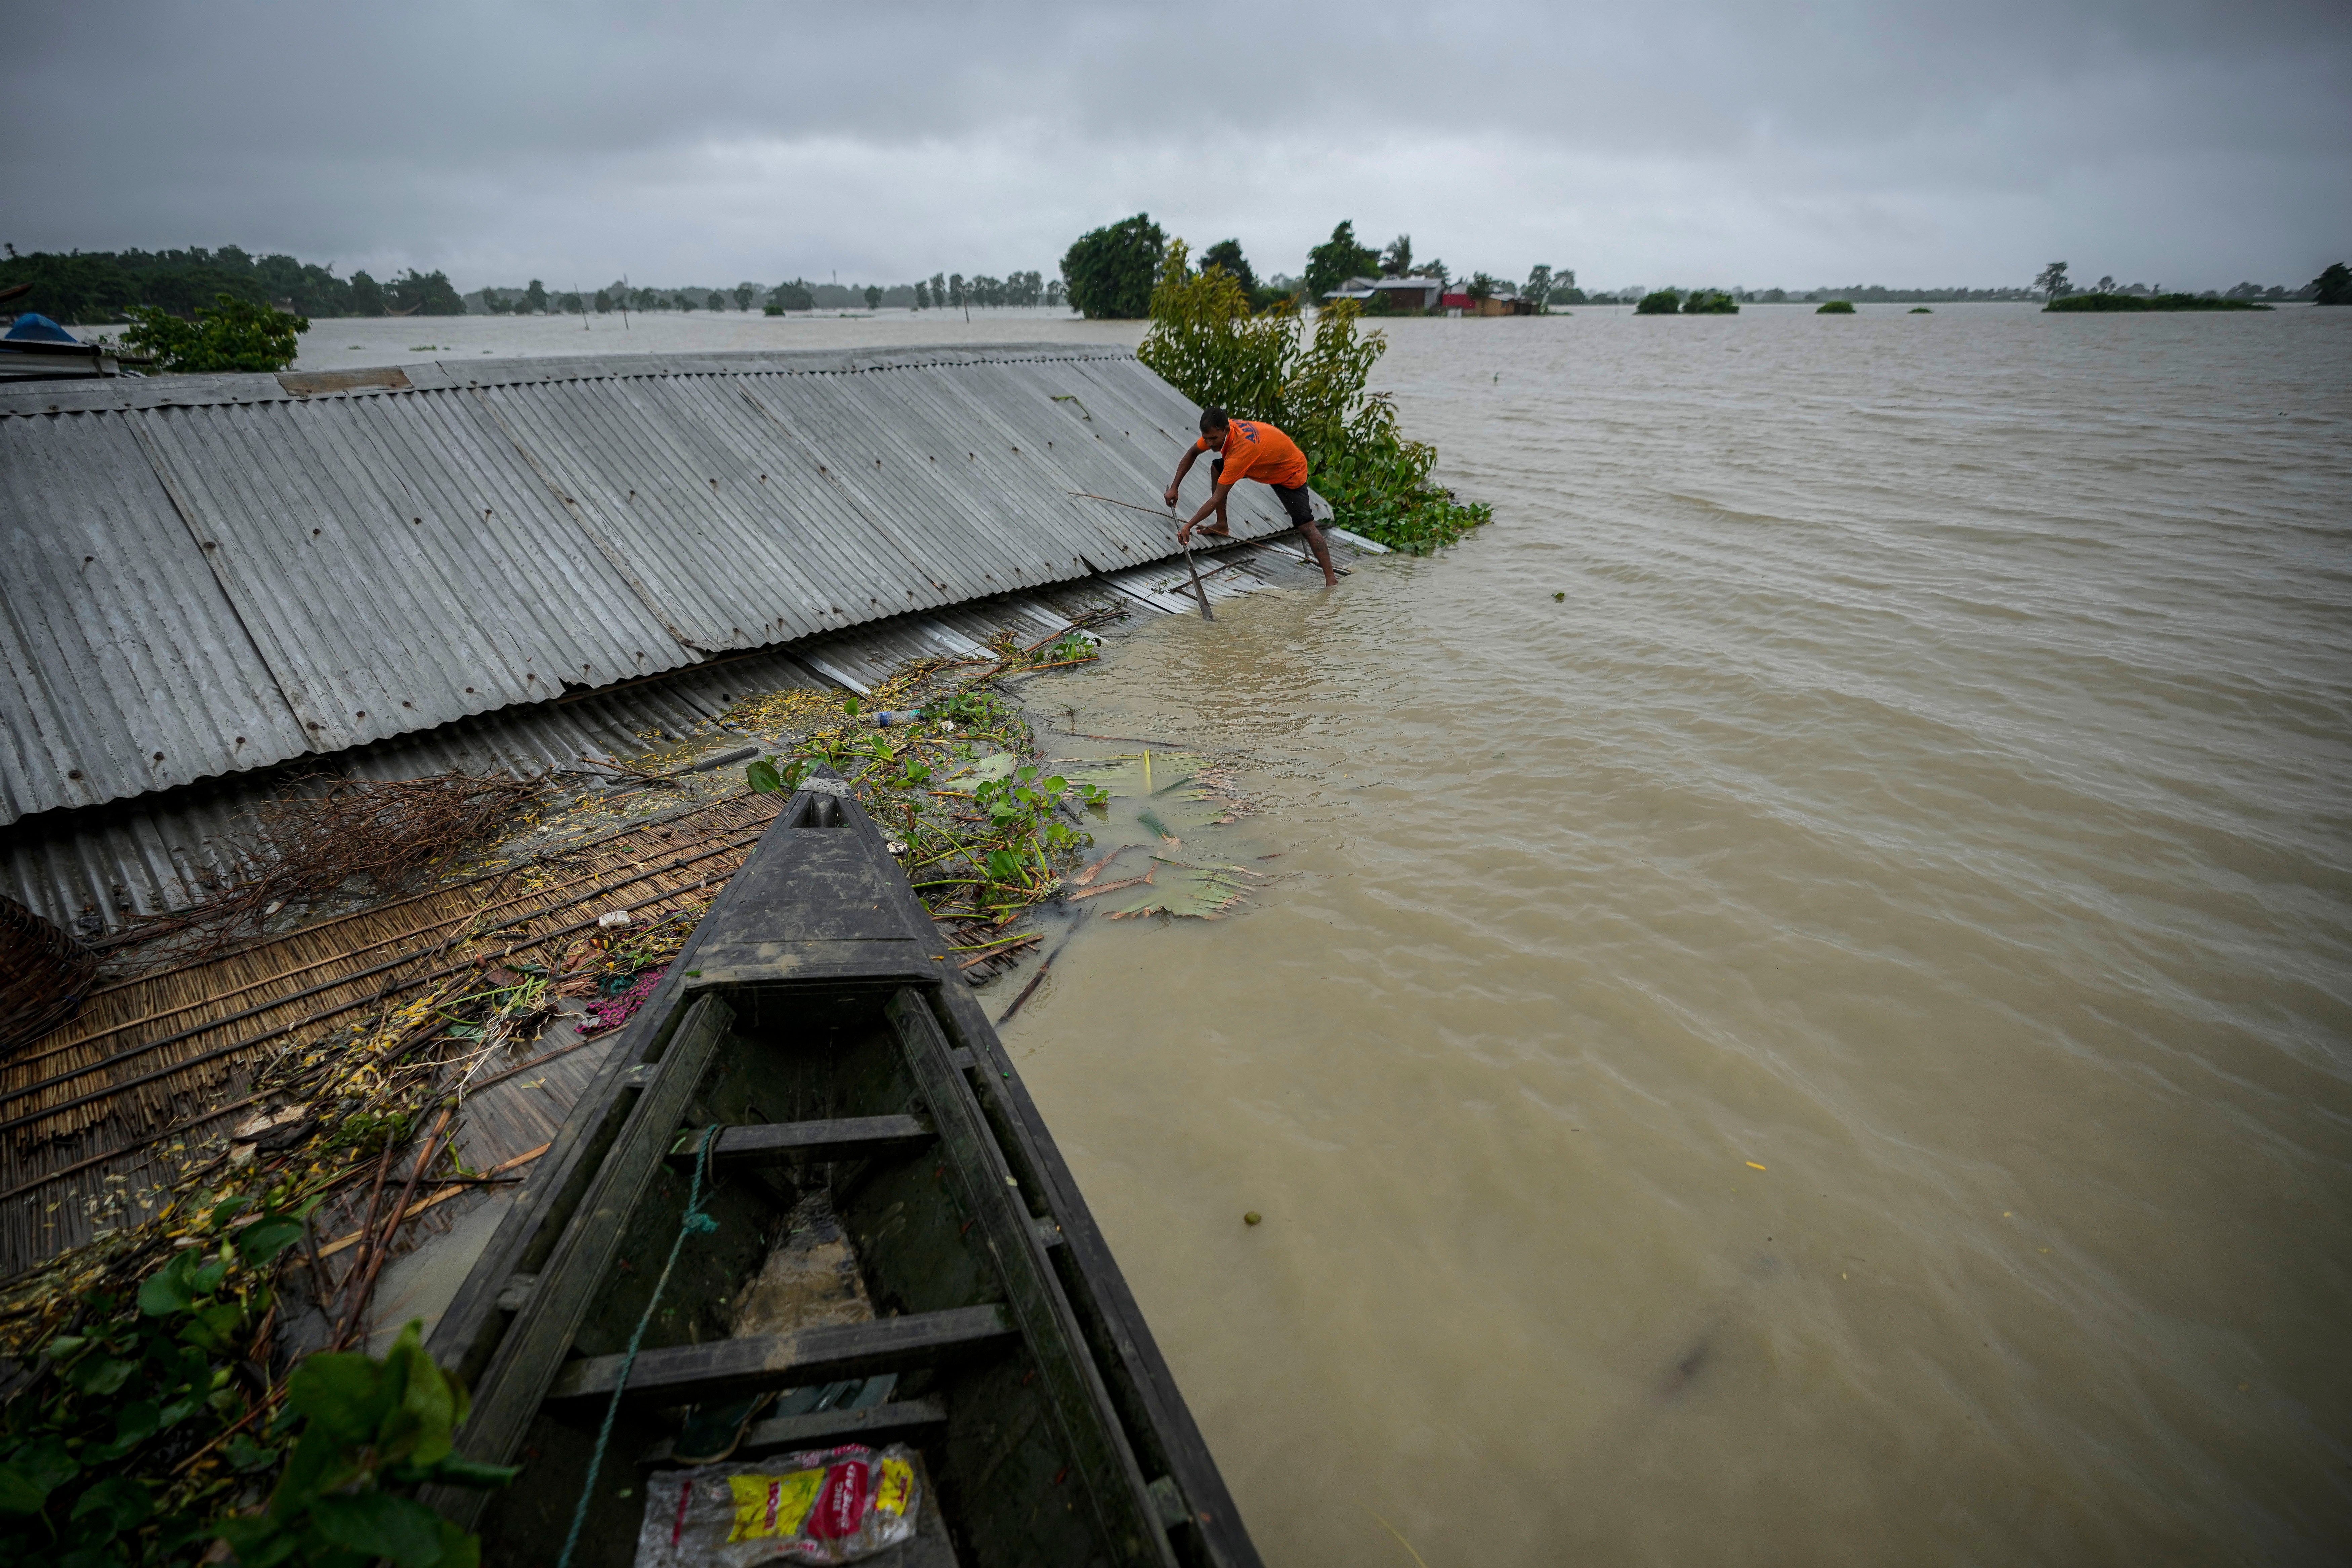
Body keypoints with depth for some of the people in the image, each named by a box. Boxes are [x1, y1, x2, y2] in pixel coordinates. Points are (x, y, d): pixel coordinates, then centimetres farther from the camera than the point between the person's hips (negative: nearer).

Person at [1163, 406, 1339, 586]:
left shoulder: (1242, 450, -42)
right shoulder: (1217, 430, -19)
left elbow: (1216, 500, -40)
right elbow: (1193, 453, 1)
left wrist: (1188, 527, -37)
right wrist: (1174, 487, -5)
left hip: (1290, 471, -9)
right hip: (1265, 462, 9)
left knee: (1305, 525, -19)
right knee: (1216, 467, 1)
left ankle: (1331, 578, -18)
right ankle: (1223, 526, 10)